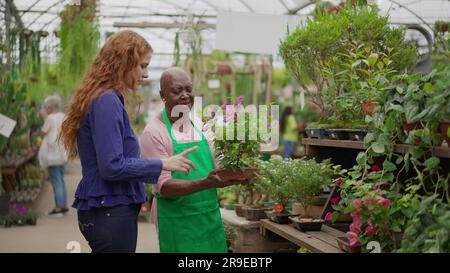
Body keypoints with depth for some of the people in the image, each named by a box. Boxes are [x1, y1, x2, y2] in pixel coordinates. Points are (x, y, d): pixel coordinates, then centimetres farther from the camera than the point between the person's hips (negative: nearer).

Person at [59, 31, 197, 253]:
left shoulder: (107, 99, 13)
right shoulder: (107, 101, -17)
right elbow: (112, 167, -22)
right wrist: (163, 164, -14)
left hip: (109, 209, 10)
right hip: (110, 212, -10)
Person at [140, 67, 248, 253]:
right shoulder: (154, 132, -11)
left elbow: (216, 169, 13)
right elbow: (163, 186, -17)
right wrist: (207, 183, -30)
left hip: (211, 215, 6)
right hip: (177, 220, -6)